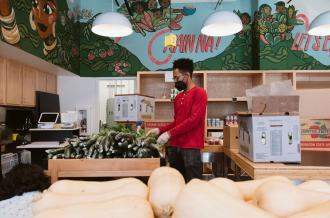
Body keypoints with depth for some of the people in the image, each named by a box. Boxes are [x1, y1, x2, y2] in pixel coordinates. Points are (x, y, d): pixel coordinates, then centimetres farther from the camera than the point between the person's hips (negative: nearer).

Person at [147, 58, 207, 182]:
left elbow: (193, 119, -16)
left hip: (191, 147, -7)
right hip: (175, 146, 7)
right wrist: (160, 130, 7)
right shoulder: (178, 97, 17)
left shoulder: (199, 93, -7)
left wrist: (169, 134, -17)